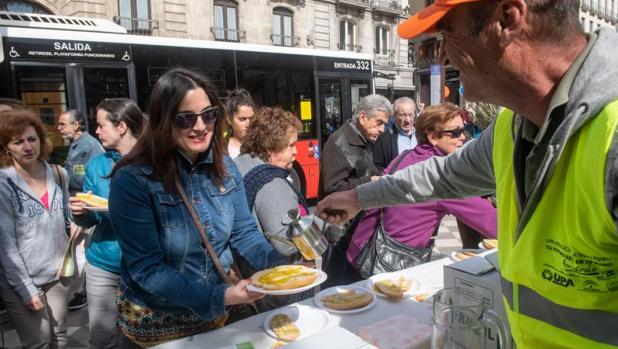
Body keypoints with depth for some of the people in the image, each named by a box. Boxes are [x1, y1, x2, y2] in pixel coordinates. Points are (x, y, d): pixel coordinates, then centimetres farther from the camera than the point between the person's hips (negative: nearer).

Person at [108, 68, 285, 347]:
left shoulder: (225, 168, -6)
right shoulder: (132, 180, -23)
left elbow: (244, 232, -3)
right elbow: (147, 270, -23)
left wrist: (279, 266, -21)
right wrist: (220, 296, -32)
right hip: (155, 320, -4)